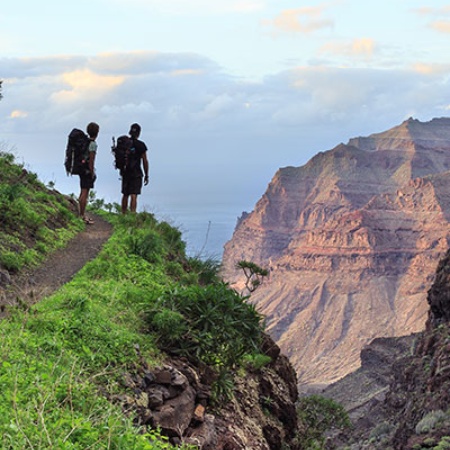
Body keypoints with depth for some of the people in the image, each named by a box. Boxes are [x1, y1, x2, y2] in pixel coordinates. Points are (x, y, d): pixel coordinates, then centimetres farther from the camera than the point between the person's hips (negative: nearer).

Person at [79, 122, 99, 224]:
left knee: (83, 192, 15)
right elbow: (91, 159, -19)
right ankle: (82, 216, -4)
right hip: (88, 171, -9)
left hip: (82, 169, 9)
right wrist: (92, 173, -13)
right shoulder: (93, 144, -15)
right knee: (85, 194, -6)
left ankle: (82, 214, 24)